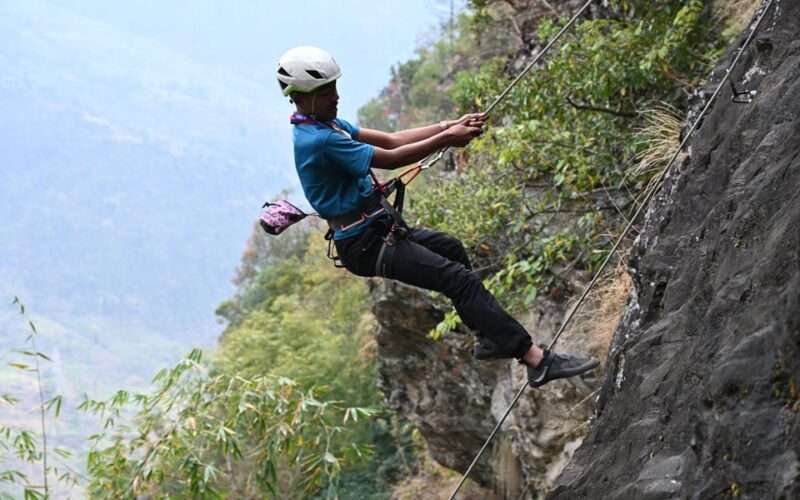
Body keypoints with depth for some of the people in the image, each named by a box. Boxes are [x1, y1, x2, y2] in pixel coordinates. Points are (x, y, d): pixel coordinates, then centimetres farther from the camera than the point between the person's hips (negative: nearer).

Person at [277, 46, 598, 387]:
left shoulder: (325, 124, 8)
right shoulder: (317, 141, -23)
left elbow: (390, 139, 7)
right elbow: (391, 158, -21)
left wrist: (449, 126, -3)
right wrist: (446, 139, -14)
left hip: (378, 229, 11)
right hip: (366, 247, -11)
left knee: (450, 248, 28)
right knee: (461, 279, -17)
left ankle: (489, 338, 35)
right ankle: (538, 361, -20)